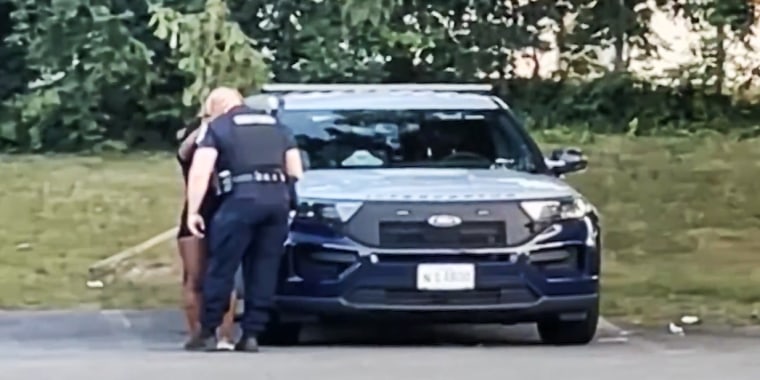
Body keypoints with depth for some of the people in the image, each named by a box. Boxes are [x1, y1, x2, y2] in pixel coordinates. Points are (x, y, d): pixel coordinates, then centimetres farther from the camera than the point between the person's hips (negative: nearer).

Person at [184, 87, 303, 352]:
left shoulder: (218, 127, 10)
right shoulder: (275, 126, 26)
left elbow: (199, 172, -2)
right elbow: (296, 172, 22)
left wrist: (193, 211, -1)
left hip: (242, 199, -5)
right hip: (278, 199, 5)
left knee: (222, 268, 2)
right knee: (264, 270, 7)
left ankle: (207, 333, 5)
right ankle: (251, 335, 6)